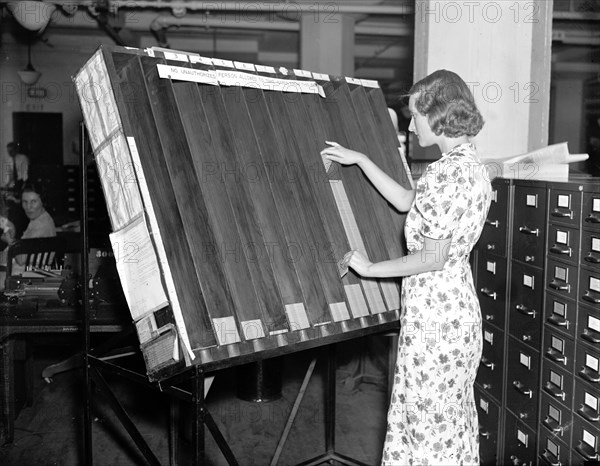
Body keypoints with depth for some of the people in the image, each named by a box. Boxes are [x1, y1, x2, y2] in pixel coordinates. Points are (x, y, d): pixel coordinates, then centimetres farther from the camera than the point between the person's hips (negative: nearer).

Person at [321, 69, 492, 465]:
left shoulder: (447, 173, -21)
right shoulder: (471, 163, 8)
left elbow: (432, 258, -21)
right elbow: (407, 202, 19)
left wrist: (371, 269, -9)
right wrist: (360, 160, 18)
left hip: (434, 312, -9)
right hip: (460, 304, 9)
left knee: (429, 421, 5)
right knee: (455, 417, 20)